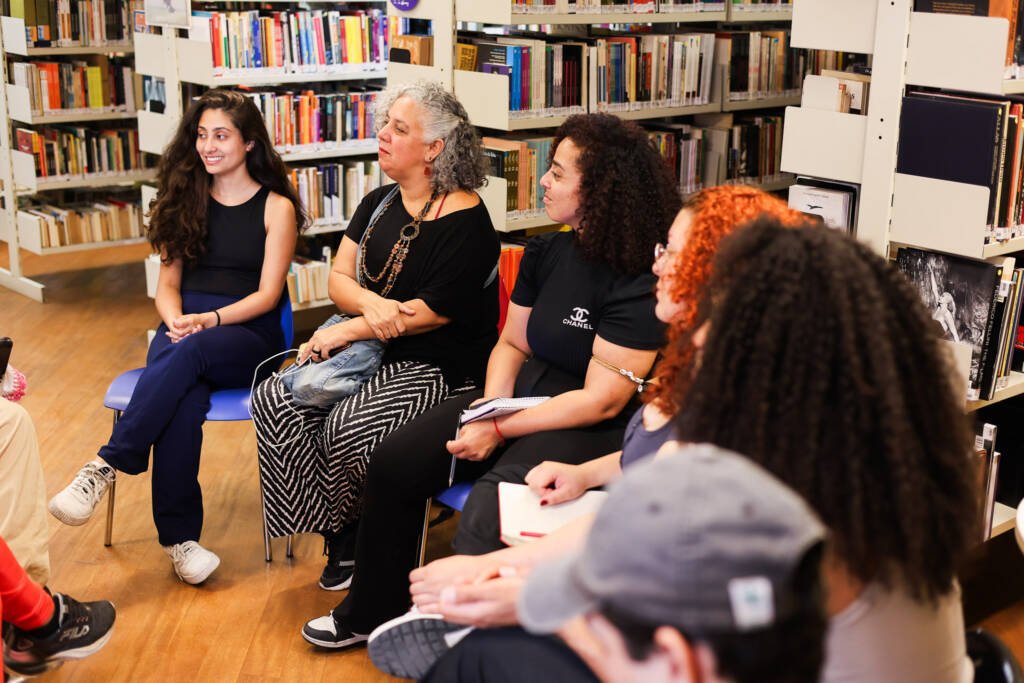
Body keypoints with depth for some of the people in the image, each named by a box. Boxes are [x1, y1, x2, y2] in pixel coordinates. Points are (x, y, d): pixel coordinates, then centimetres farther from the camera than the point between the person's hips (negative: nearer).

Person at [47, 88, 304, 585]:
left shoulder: (276, 207, 4)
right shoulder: (187, 200, 17)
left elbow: (267, 294, -3)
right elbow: (168, 283, 13)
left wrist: (210, 320, -19)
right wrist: (176, 322, -10)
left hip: (248, 336, -2)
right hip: (183, 327, 2)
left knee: (187, 356, -38)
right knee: (184, 399, -33)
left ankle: (107, 466, -36)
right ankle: (179, 537, -32)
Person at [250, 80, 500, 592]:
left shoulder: (464, 220, -14)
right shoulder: (378, 204, 11)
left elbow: (433, 312, -18)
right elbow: (339, 277, 7)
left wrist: (348, 330, -15)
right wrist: (372, 304, -17)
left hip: (440, 367, -8)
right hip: (371, 353, 8)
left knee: (347, 427, -29)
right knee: (272, 401, -12)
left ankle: (354, 541, 3)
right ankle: (338, 536, -6)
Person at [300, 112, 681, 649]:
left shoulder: (638, 283, -20)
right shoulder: (547, 252, 4)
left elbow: (601, 400, -21)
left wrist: (501, 431, -18)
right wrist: (490, 406, -7)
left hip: (589, 429, -8)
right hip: (520, 397, 8)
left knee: (493, 514, -32)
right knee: (393, 463, -4)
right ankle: (373, 610, 15)